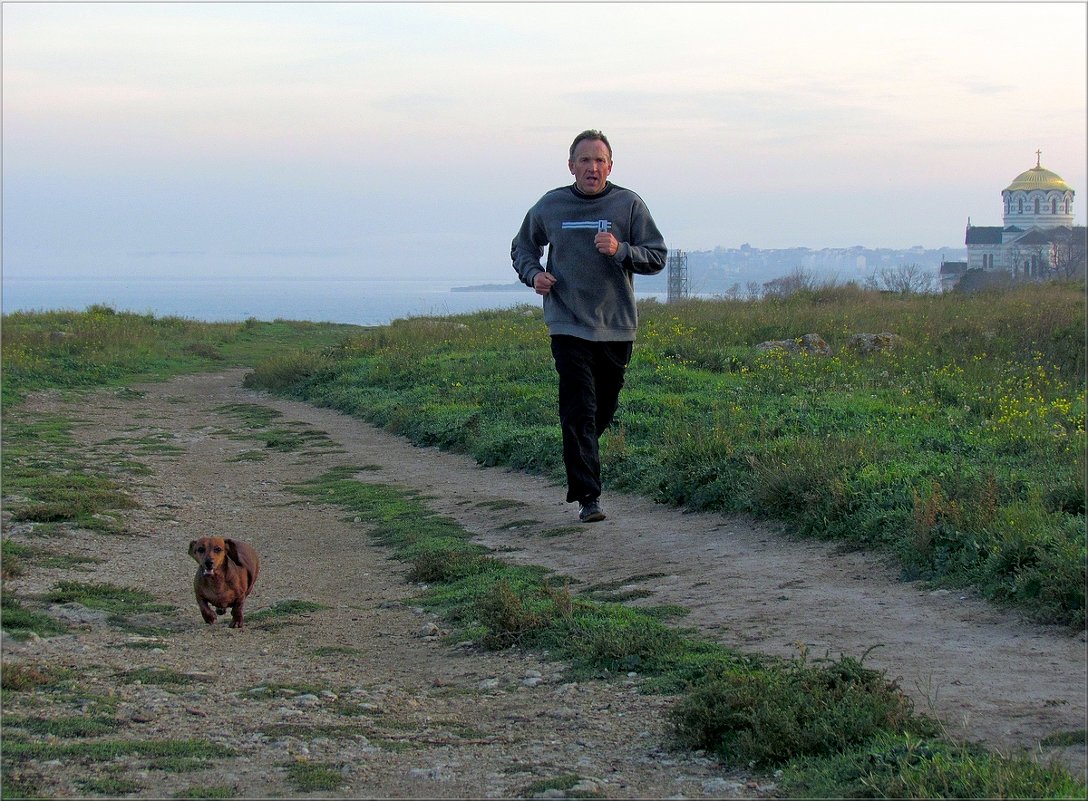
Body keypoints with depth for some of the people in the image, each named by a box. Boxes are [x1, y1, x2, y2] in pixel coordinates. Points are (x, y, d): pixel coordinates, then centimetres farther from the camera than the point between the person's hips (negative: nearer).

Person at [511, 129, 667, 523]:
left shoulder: (629, 205, 0)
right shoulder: (550, 206, 3)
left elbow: (657, 257, -1)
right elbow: (522, 247, 19)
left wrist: (620, 250, -18)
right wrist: (533, 273, -2)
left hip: (617, 328, 2)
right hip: (569, 325, -1)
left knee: (603, 411, 13)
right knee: (579, 412, -11)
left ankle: (579, 464, 39)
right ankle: (588, 496, -12)